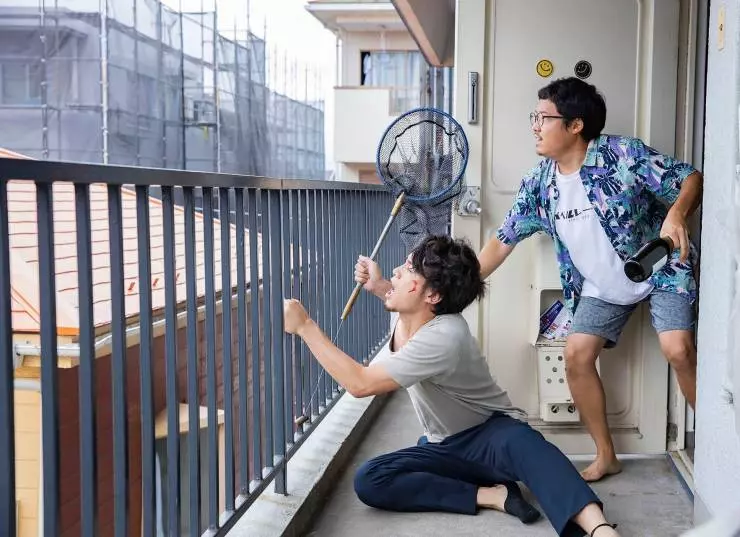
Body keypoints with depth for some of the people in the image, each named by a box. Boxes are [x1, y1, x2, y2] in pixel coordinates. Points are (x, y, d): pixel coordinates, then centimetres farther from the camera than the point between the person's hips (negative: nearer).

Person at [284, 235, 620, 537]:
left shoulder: (443, 338, -30)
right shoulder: (409, 313, -5)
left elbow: (360, 384, -33)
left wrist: (305, 326, -28)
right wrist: (377, 285, 4)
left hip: (490, 436, -7)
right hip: (444, 448, 7)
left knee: (522, 443, -44)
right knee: (368, 481, -21)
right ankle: (491, 494, -24)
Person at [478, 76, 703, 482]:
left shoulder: (624, 155, -21)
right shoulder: (538, 184, -6)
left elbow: (691, 178, -17)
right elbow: (503, 241, 0)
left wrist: (677, 214, -39)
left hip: (661, 268, -5)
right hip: (602, 286, 5)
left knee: (677, 349, -22)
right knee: (576, 354, -7)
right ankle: (606, 456, 10)